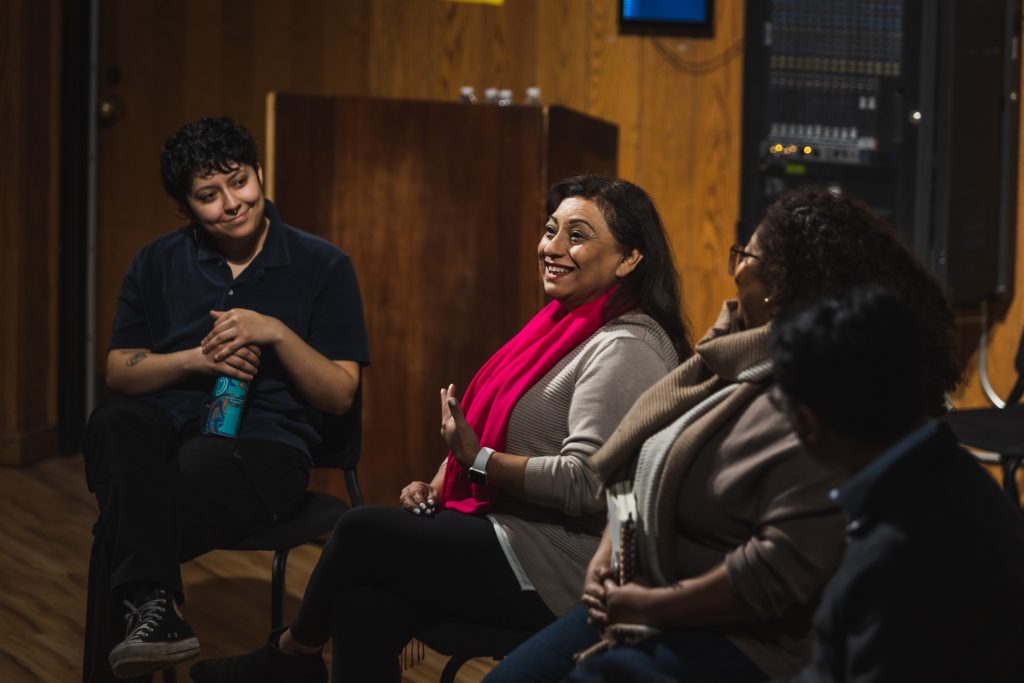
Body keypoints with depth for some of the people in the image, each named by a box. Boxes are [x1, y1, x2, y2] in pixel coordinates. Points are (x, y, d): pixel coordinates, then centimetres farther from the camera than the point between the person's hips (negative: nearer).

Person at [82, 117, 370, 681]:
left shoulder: (322, 267, 6)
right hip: (167, 427, 3)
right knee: (111, 428, -38)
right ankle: (152, 603, -47)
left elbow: (340, 395, 3)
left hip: (263, 448, -3)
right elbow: (118, 371, 12)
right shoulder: (158, 265, 15)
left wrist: (277, 333, -13)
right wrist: (197, 358, -6)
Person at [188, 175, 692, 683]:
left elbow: (586, 483, -24)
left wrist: (478, 459, -19)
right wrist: (439, 483, 3)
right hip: (509, 531, 8)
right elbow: (492, 431, 19)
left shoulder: (624, 349, -16)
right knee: (363, 608, -12)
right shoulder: (565, 326, 15)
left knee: (361, 532, -8)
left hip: (557, 570, -8)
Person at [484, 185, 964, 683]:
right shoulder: (737, 353, 8)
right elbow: (642, 465, 16)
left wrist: (652, 605, -19)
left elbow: (779, 571, -28)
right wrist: (607, 552, 0)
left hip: (746, 639, -9)